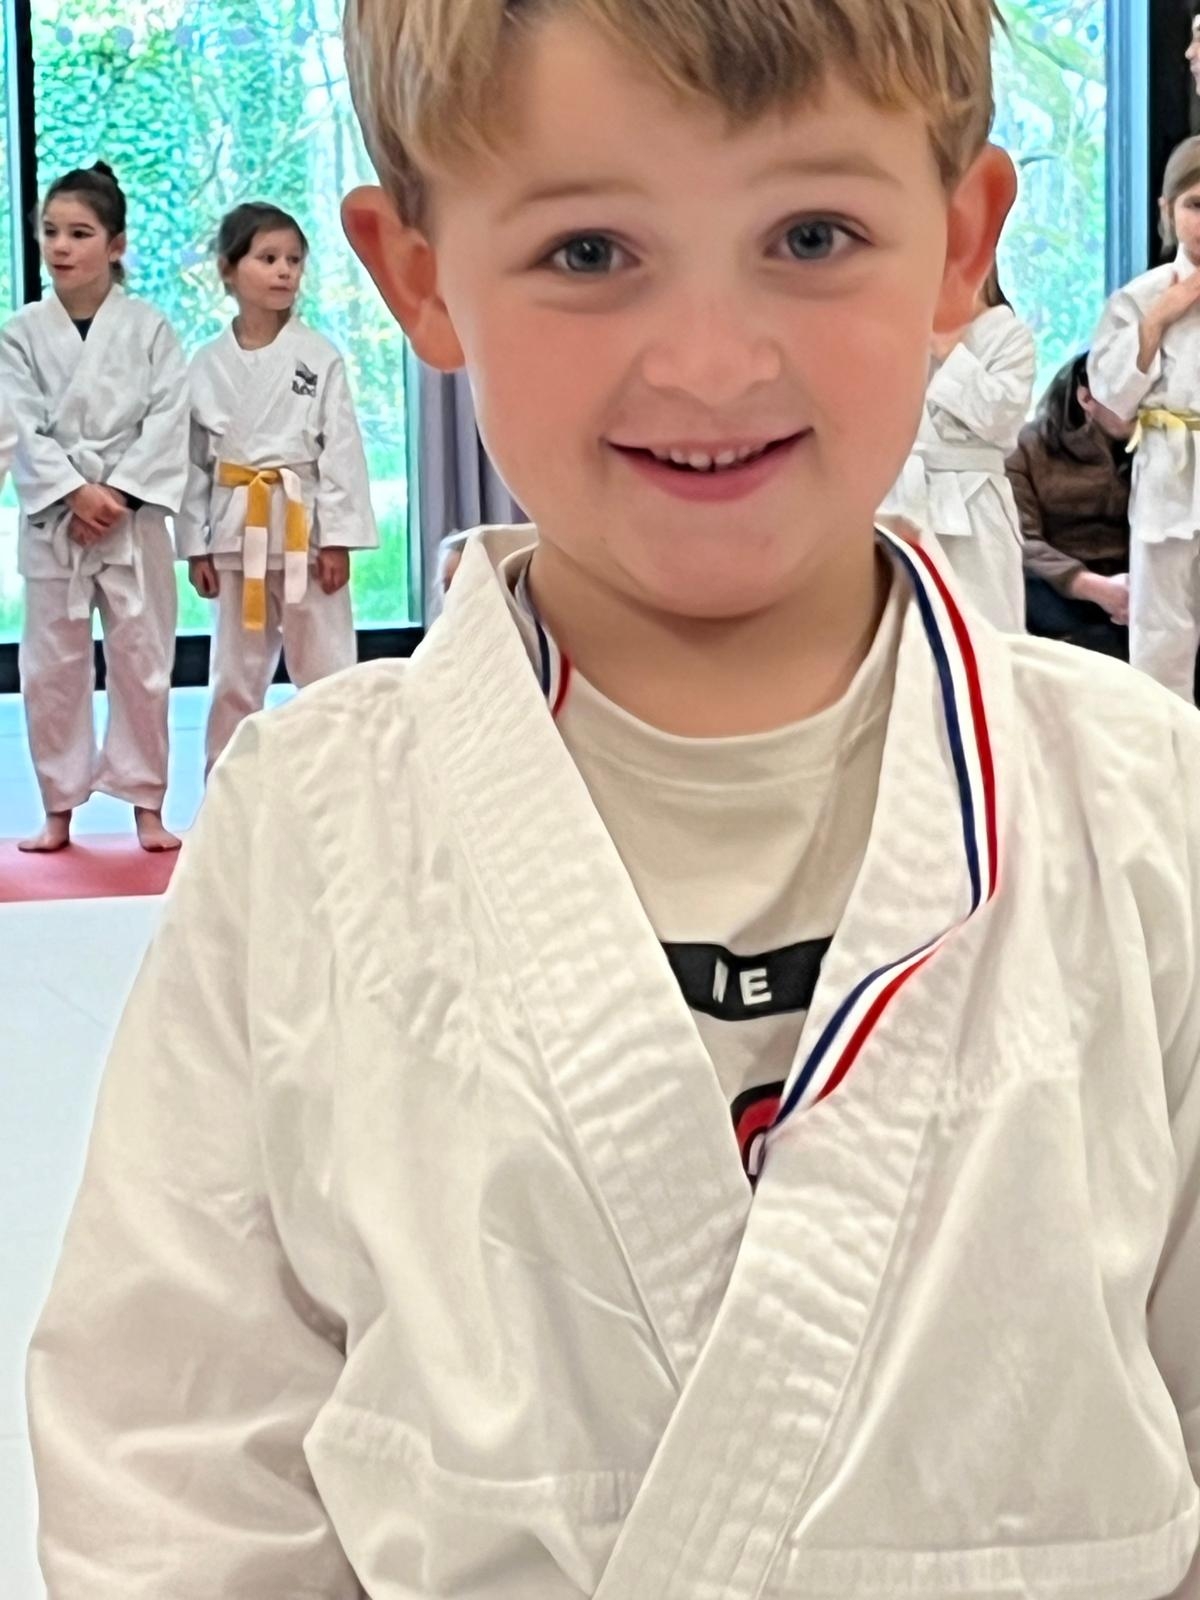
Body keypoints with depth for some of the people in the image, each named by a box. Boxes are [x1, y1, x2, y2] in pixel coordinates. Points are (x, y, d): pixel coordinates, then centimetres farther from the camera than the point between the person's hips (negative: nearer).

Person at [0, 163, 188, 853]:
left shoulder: (149, 328, -1)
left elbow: (168, 420, -6)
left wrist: (117, 495, -14)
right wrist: (75, 493, -16)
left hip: (135, 516, -1)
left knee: (142, 661, 2)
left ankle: (147, 806, 13)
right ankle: (59, 809, 16)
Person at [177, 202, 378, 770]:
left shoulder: (319, 357, -3)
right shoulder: (207, 364, 3)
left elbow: (342, 449, -5)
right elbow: (194, 459, 6)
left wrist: (337, 538, -10)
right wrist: (195, 545, 5)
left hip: (305, 525, -2)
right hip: (236, 530, 2)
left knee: (324, 669, 3)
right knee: (235, 673, 11)